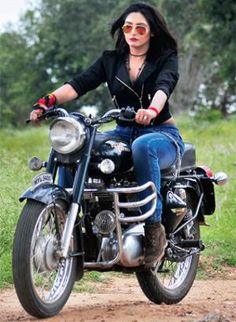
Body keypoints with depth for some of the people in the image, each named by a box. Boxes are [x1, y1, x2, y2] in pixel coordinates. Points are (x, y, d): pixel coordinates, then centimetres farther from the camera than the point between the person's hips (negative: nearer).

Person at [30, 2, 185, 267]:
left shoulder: (165, 59, 1)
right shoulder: (110, 60, 12)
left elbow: (164, 85, -21)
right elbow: (80, 83, -4)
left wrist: (152, 110, -45)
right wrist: (48, 100, -24)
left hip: (162, 133, -4)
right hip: (123, 133, 4)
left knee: (142, 146, -41)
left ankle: (154, 227, -36)